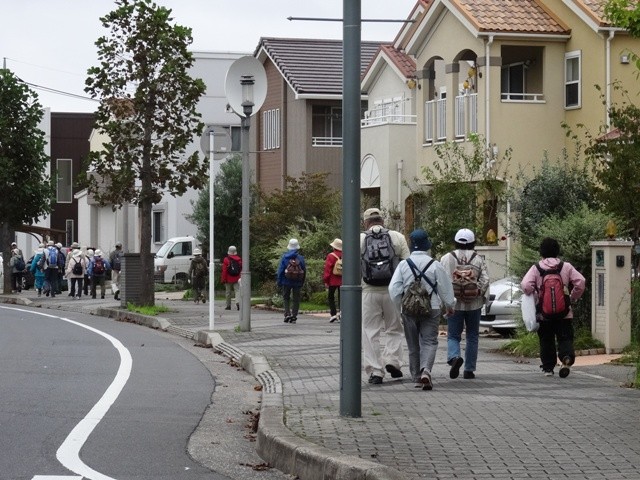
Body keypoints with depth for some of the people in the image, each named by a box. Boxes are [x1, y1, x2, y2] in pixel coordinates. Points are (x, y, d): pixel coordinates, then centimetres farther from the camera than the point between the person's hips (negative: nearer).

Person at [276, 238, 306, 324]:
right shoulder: (300, 258, -4)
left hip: (286, 282, -1)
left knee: (286, 298, 11)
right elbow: (304, 271, 1)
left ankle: (287, 314, -3)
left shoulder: (284, 257, -7)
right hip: (297, 282, 1)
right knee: (296, 299, 9)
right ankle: (294, 316, 6)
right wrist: (302, 283, 11)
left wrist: (279, 281, 2)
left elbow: (280, 270, -5)